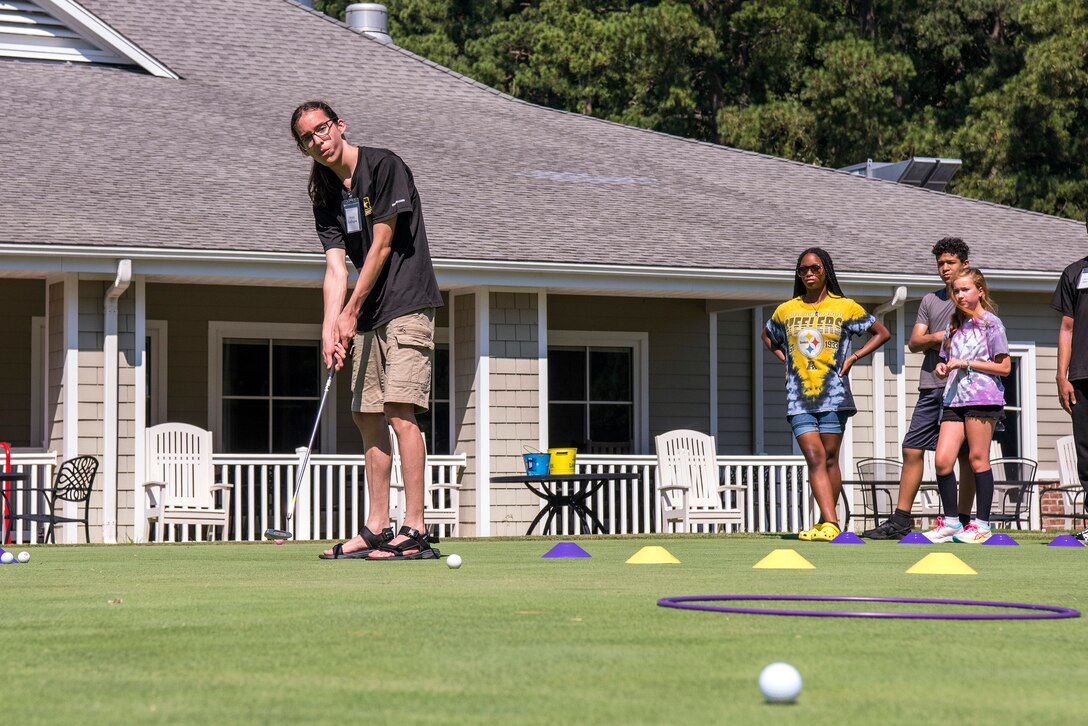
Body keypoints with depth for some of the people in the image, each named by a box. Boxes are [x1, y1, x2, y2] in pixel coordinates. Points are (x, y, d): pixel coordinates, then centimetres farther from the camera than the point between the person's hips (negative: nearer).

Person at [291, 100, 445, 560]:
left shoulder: (383, 166, -10)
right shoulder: (325, 197, 10)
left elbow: (382, 246, -11)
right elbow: (336, 266, 2)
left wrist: (351, 311, -8)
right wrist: (330, 328, -12)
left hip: (408, 304, -8)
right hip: (368, 316, 8)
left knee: (399, 411, -16)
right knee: (367, 416, 7)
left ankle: (415, 531, -19)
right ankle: (377, 528, 12)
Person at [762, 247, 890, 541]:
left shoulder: (845, 307, 4)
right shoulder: (786, 311, 12)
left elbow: (881, 333, 12)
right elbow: (767, 336, 31)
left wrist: (852, 358, 2)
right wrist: (786, 359, 14)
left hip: (833, 394, -2)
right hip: (798, 396, 2)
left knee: (829, 459, 0)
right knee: (815, 458, -10)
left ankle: (826, 524, 7)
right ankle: (830, 523, -18)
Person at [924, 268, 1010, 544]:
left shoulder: (991, 323, -1)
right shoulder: (955, 325, 19)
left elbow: (1004, 367, -5)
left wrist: (967, 363, -11)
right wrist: (943, 368, 5)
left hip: (982, 397, -6)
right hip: (954, 398, 6)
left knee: (977, 459, -4)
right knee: (942, 460, -4)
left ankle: (981, 524, 1)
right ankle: (950, 521, 5)